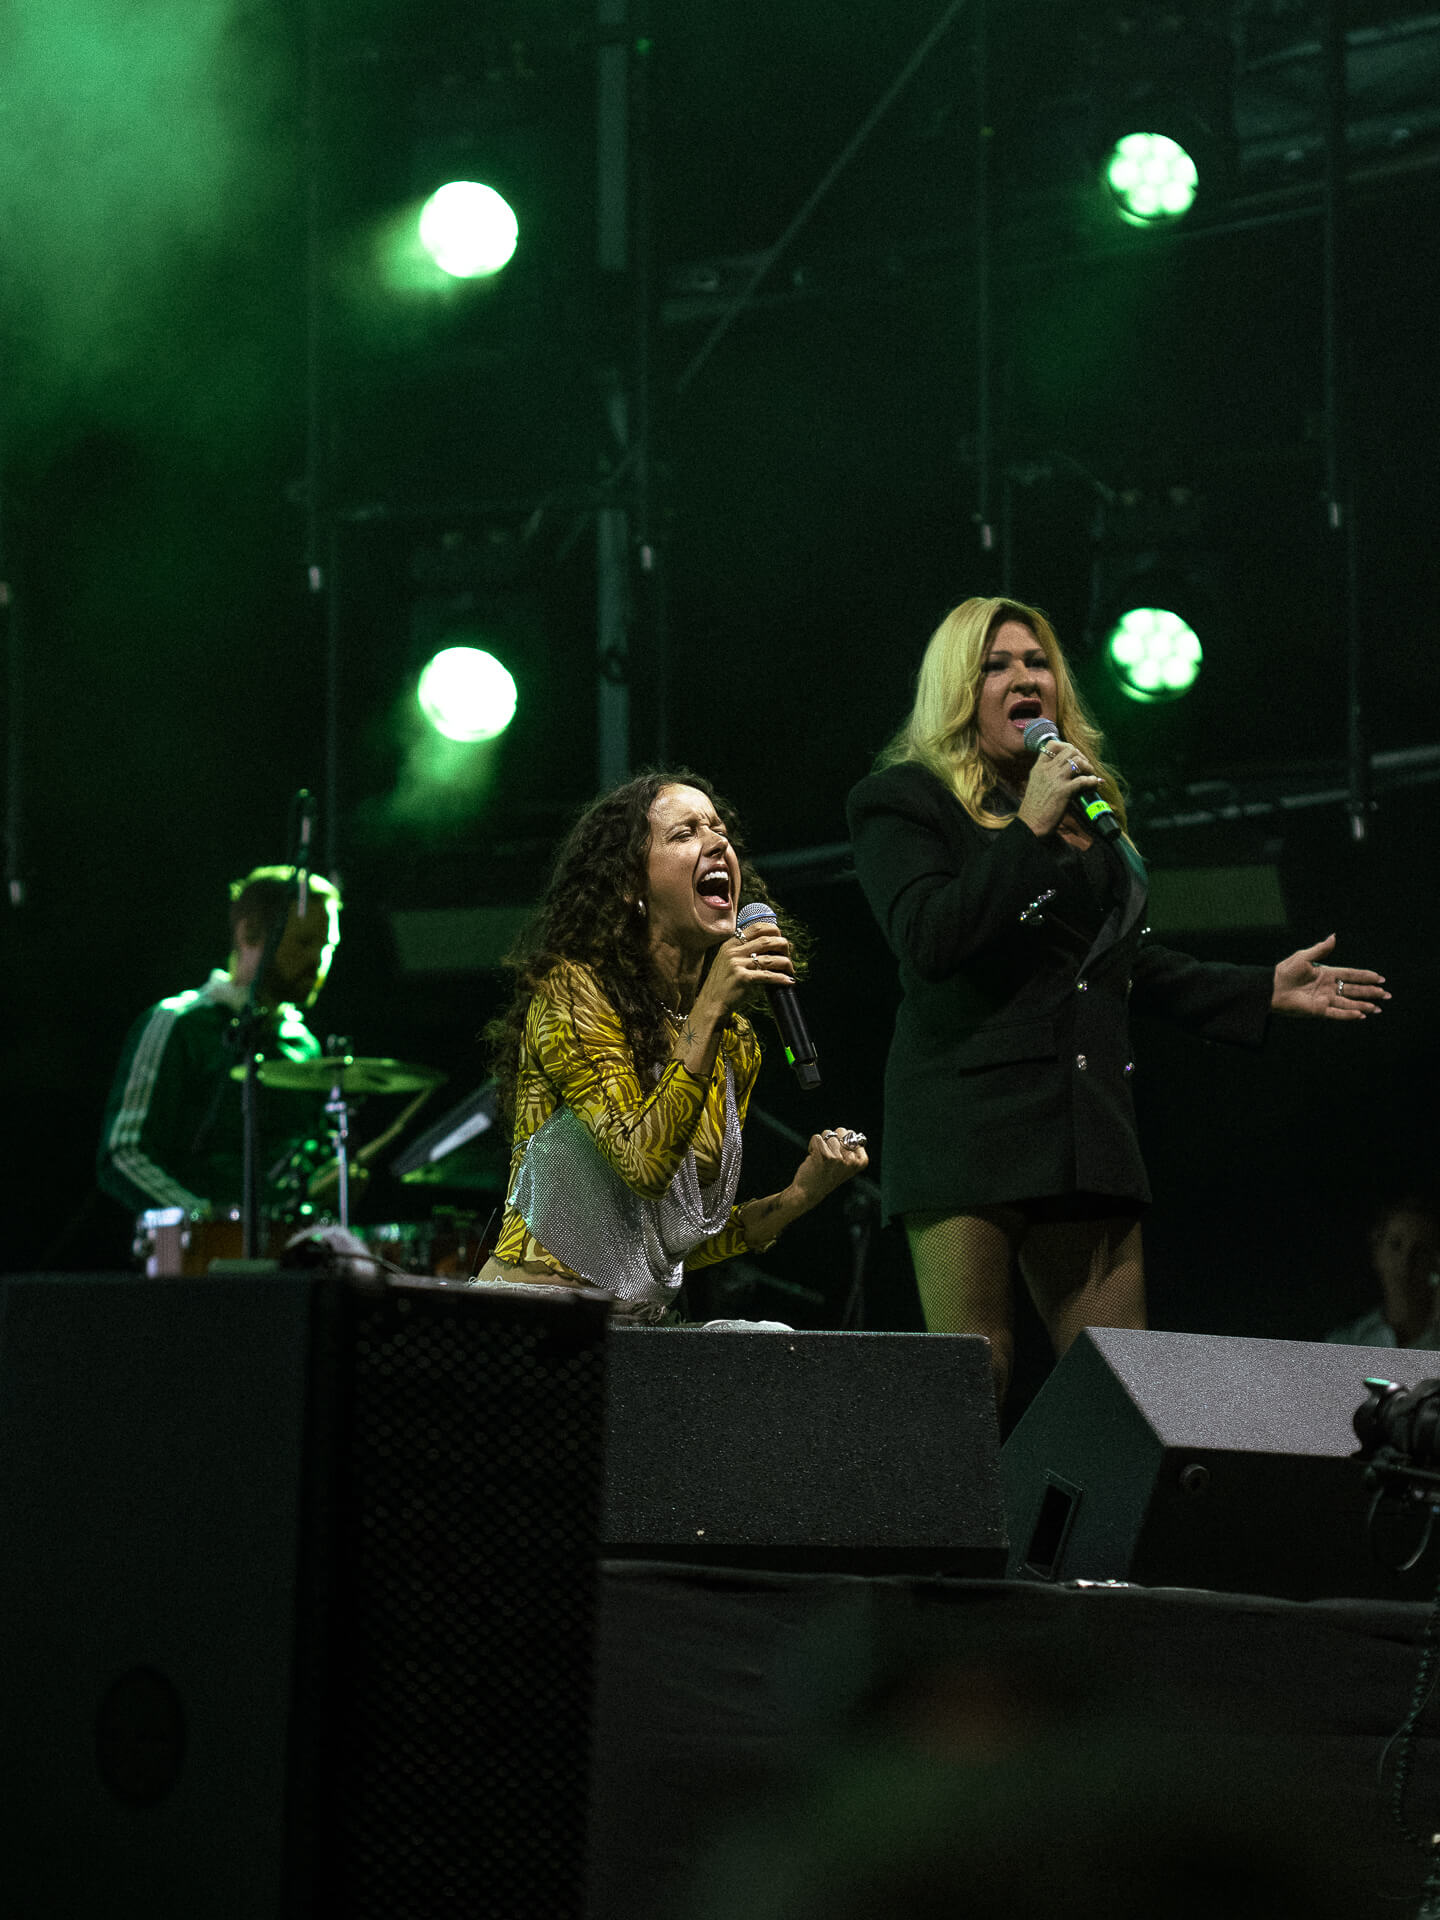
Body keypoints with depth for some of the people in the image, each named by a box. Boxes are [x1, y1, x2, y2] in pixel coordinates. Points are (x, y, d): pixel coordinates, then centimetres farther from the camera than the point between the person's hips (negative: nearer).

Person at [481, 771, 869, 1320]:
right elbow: (643, 1164, -21)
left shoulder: (735, 1045, 11)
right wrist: (708, 1012, -22)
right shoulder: (572, 991, -8)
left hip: (636, 1327, 7)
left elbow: (682, 1243, 15)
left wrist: (797, 1197, 1)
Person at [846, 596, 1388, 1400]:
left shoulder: (1090, 798, 22)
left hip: (1089, 1130, 6)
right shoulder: (906, 800, 2)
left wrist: (1263, 991, 25)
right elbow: (927, 939, -15)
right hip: (970, 1127, -6)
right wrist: (1030, 830, -16)